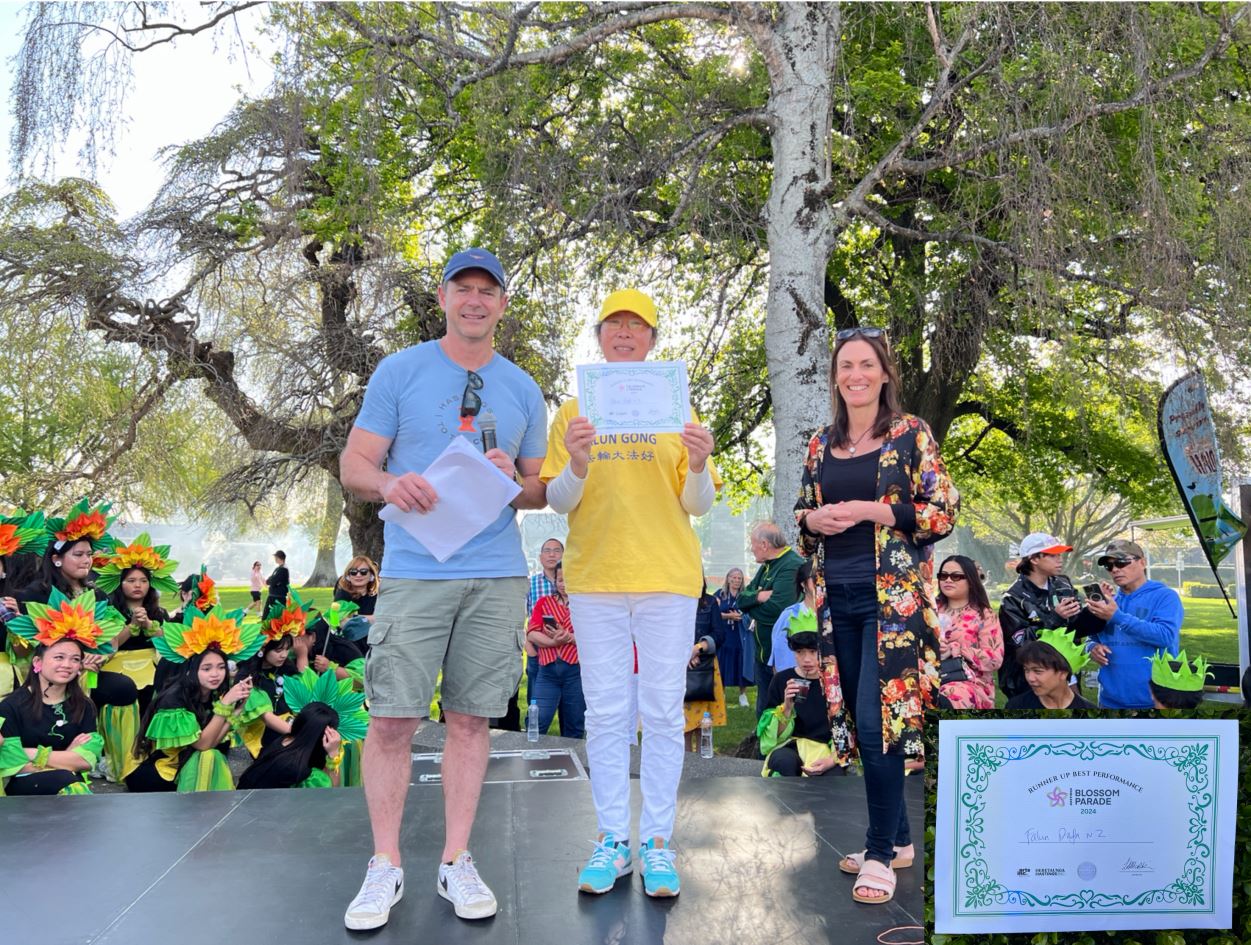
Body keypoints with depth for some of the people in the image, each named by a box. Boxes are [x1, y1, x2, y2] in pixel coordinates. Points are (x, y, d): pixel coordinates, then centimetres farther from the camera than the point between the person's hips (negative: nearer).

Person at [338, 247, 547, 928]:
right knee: (392, 718, -3)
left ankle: (456, 861, 20)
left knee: (471, 718, 7)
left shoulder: (523, 388, 14)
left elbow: (543, 492, 18)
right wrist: (390, 483, -19)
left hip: (497, 576, 3)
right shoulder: (400, 370, 6)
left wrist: (514, 482, -5)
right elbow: (353, 464, 3)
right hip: (414, 572, -2)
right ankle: (385, 866, 15)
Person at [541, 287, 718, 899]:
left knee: (663, 713, 2)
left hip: (668, 577, 0)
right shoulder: (573, 412, 10)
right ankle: (612, 839, 13)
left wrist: (698, 468, -15)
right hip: (595, 578, 1)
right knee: (606, 713, 3)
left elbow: (699, 505, 6)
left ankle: (657, 842, 11)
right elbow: (557, 502, 5)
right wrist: (576, 465, -15)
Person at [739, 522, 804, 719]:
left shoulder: (792, 566, -17)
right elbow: (741, 598, 6)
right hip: (764, 652, 9)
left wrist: (751, 606, -9)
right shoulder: (766, 566, 15)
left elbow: (776, 610, -29)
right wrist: (759, 596, -16)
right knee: (764, 712, 17)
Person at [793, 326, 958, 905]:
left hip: (892, 597, -5)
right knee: (857, 722, 10)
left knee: (876, 721, -10)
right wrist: (813, 519, -5)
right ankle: (898, 836, 26)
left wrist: (870, 511, -16)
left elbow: (944, 513, -6)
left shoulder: (911, 435, -2)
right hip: (837, 600, 5)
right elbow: (800, 518, 18)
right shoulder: (821, 445, 12)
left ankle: (880, 854, 4)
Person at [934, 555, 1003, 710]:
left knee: (942, 701, -38)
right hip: (931, 678, 3)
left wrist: (954, 650, -11)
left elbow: (995, 659, -4)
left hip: (969, 682, -3)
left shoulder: (985, 616, 7)